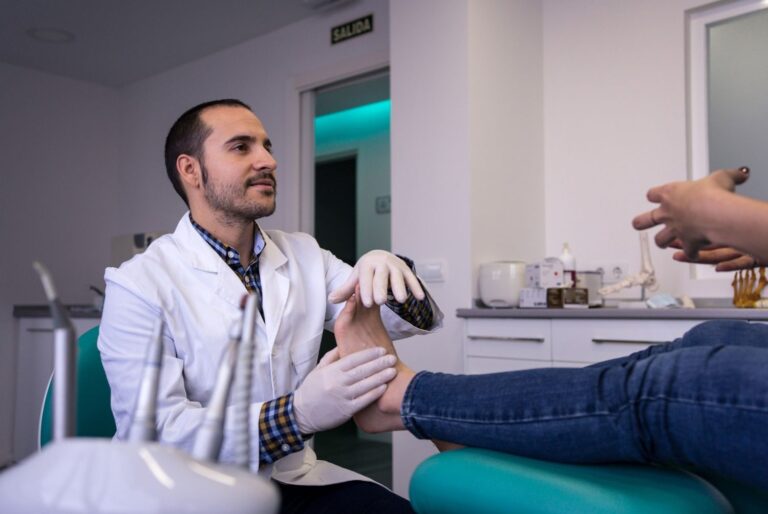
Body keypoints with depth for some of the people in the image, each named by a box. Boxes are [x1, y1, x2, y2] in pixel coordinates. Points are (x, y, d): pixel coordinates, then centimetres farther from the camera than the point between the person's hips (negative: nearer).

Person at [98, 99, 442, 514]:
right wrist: (299, 414, -31)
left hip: (298, 480, 5)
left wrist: (390, 272, -20)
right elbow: (155, 435, -17)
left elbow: (416, 319, 3)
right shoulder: (138, 285, -8)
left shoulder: (305, 257, 7)